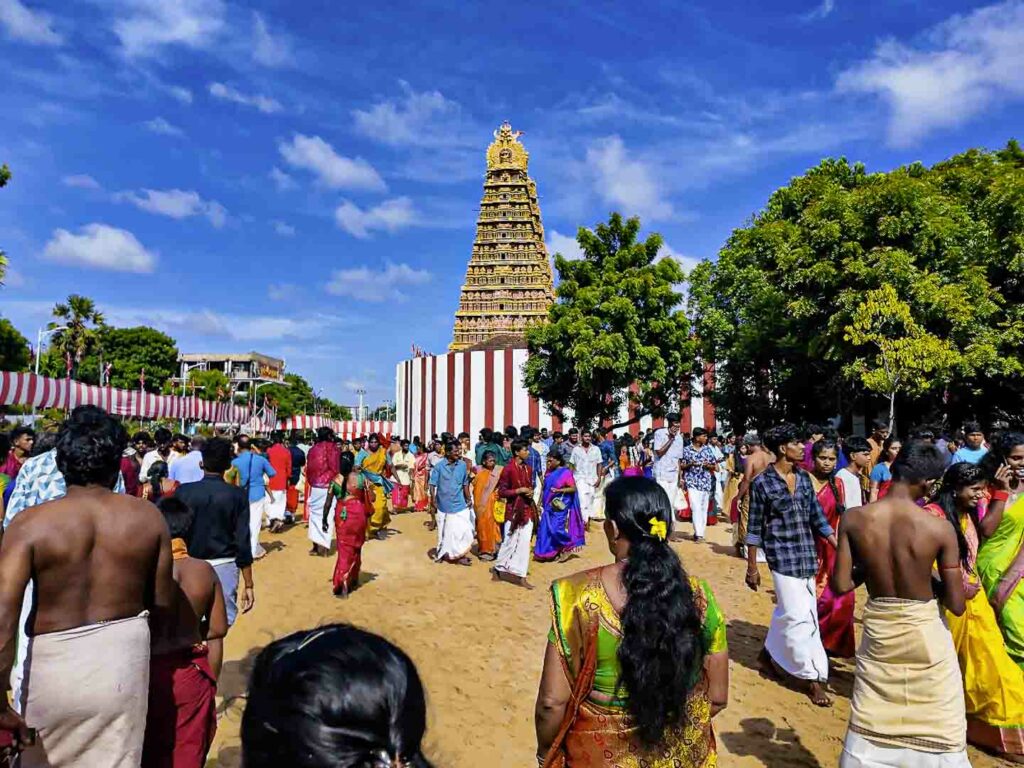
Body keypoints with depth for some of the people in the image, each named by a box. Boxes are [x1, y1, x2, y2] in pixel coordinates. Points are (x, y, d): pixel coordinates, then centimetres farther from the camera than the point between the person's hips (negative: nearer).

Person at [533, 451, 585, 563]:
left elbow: (573, 488, -14)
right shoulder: (548, 472, 8)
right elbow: (544, 489, 12)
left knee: (556, 529, -10)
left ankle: (568, 548, 13)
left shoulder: (566, 472, -11)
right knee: (545, 529, 5)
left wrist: (558, 490, -24)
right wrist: (540, 504, 9)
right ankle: (552, 552, 17)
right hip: (548, 506, 7)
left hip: (559, 506, -7)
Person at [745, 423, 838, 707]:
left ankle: (770, 654, 36)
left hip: (807, 553, 6)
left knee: (788, 612, 15)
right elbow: (755, 528, -6)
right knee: (797, 615, -4)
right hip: (782, 555, -6)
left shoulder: (804, 477, 5)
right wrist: (751, 567, -4)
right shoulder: (762, 483, -11)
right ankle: (811, 677, 9)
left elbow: (818, 516, 9)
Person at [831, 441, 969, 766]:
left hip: (877, 628, 2)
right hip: (925, 633, -2)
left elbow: (840, 585, -10)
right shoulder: (940, 528, -18)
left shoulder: (854, 518, -15)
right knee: (942, 731, 18)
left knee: (868, 722, 20)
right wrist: (926, 577, 6)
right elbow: (956, 604, -12)